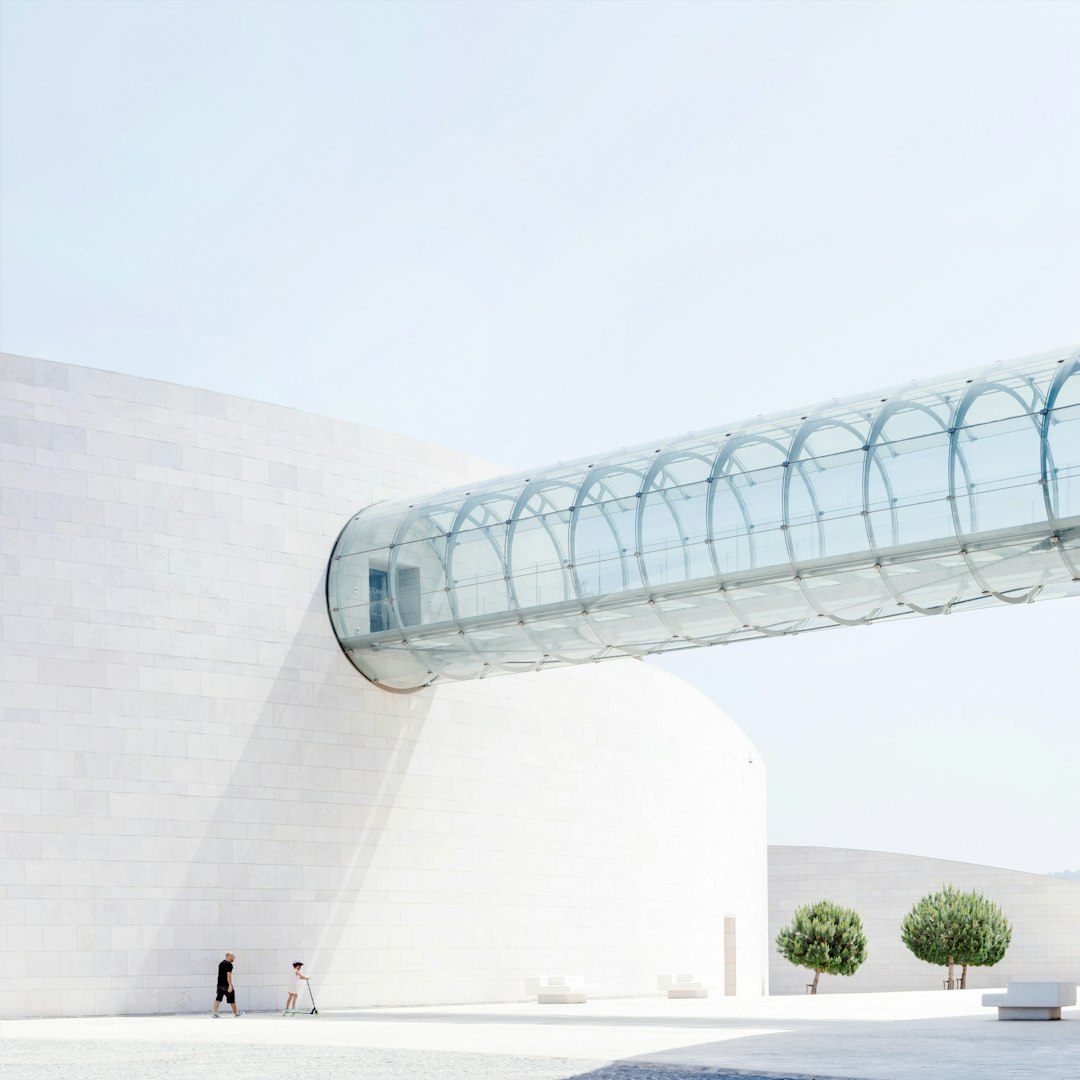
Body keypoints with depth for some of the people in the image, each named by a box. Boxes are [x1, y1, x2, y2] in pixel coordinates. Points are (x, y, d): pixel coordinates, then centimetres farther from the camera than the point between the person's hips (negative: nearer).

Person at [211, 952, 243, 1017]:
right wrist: (230, 985, -27)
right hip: (226, 985, -8)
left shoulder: (221, 963, 16)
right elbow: (228, 974, -23)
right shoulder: (229, 964, -13)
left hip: (220, 984, 8)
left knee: (218, 999, 6)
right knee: (232, 1000, 5)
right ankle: (236, 1014, 15)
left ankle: (214, 1013, -4)